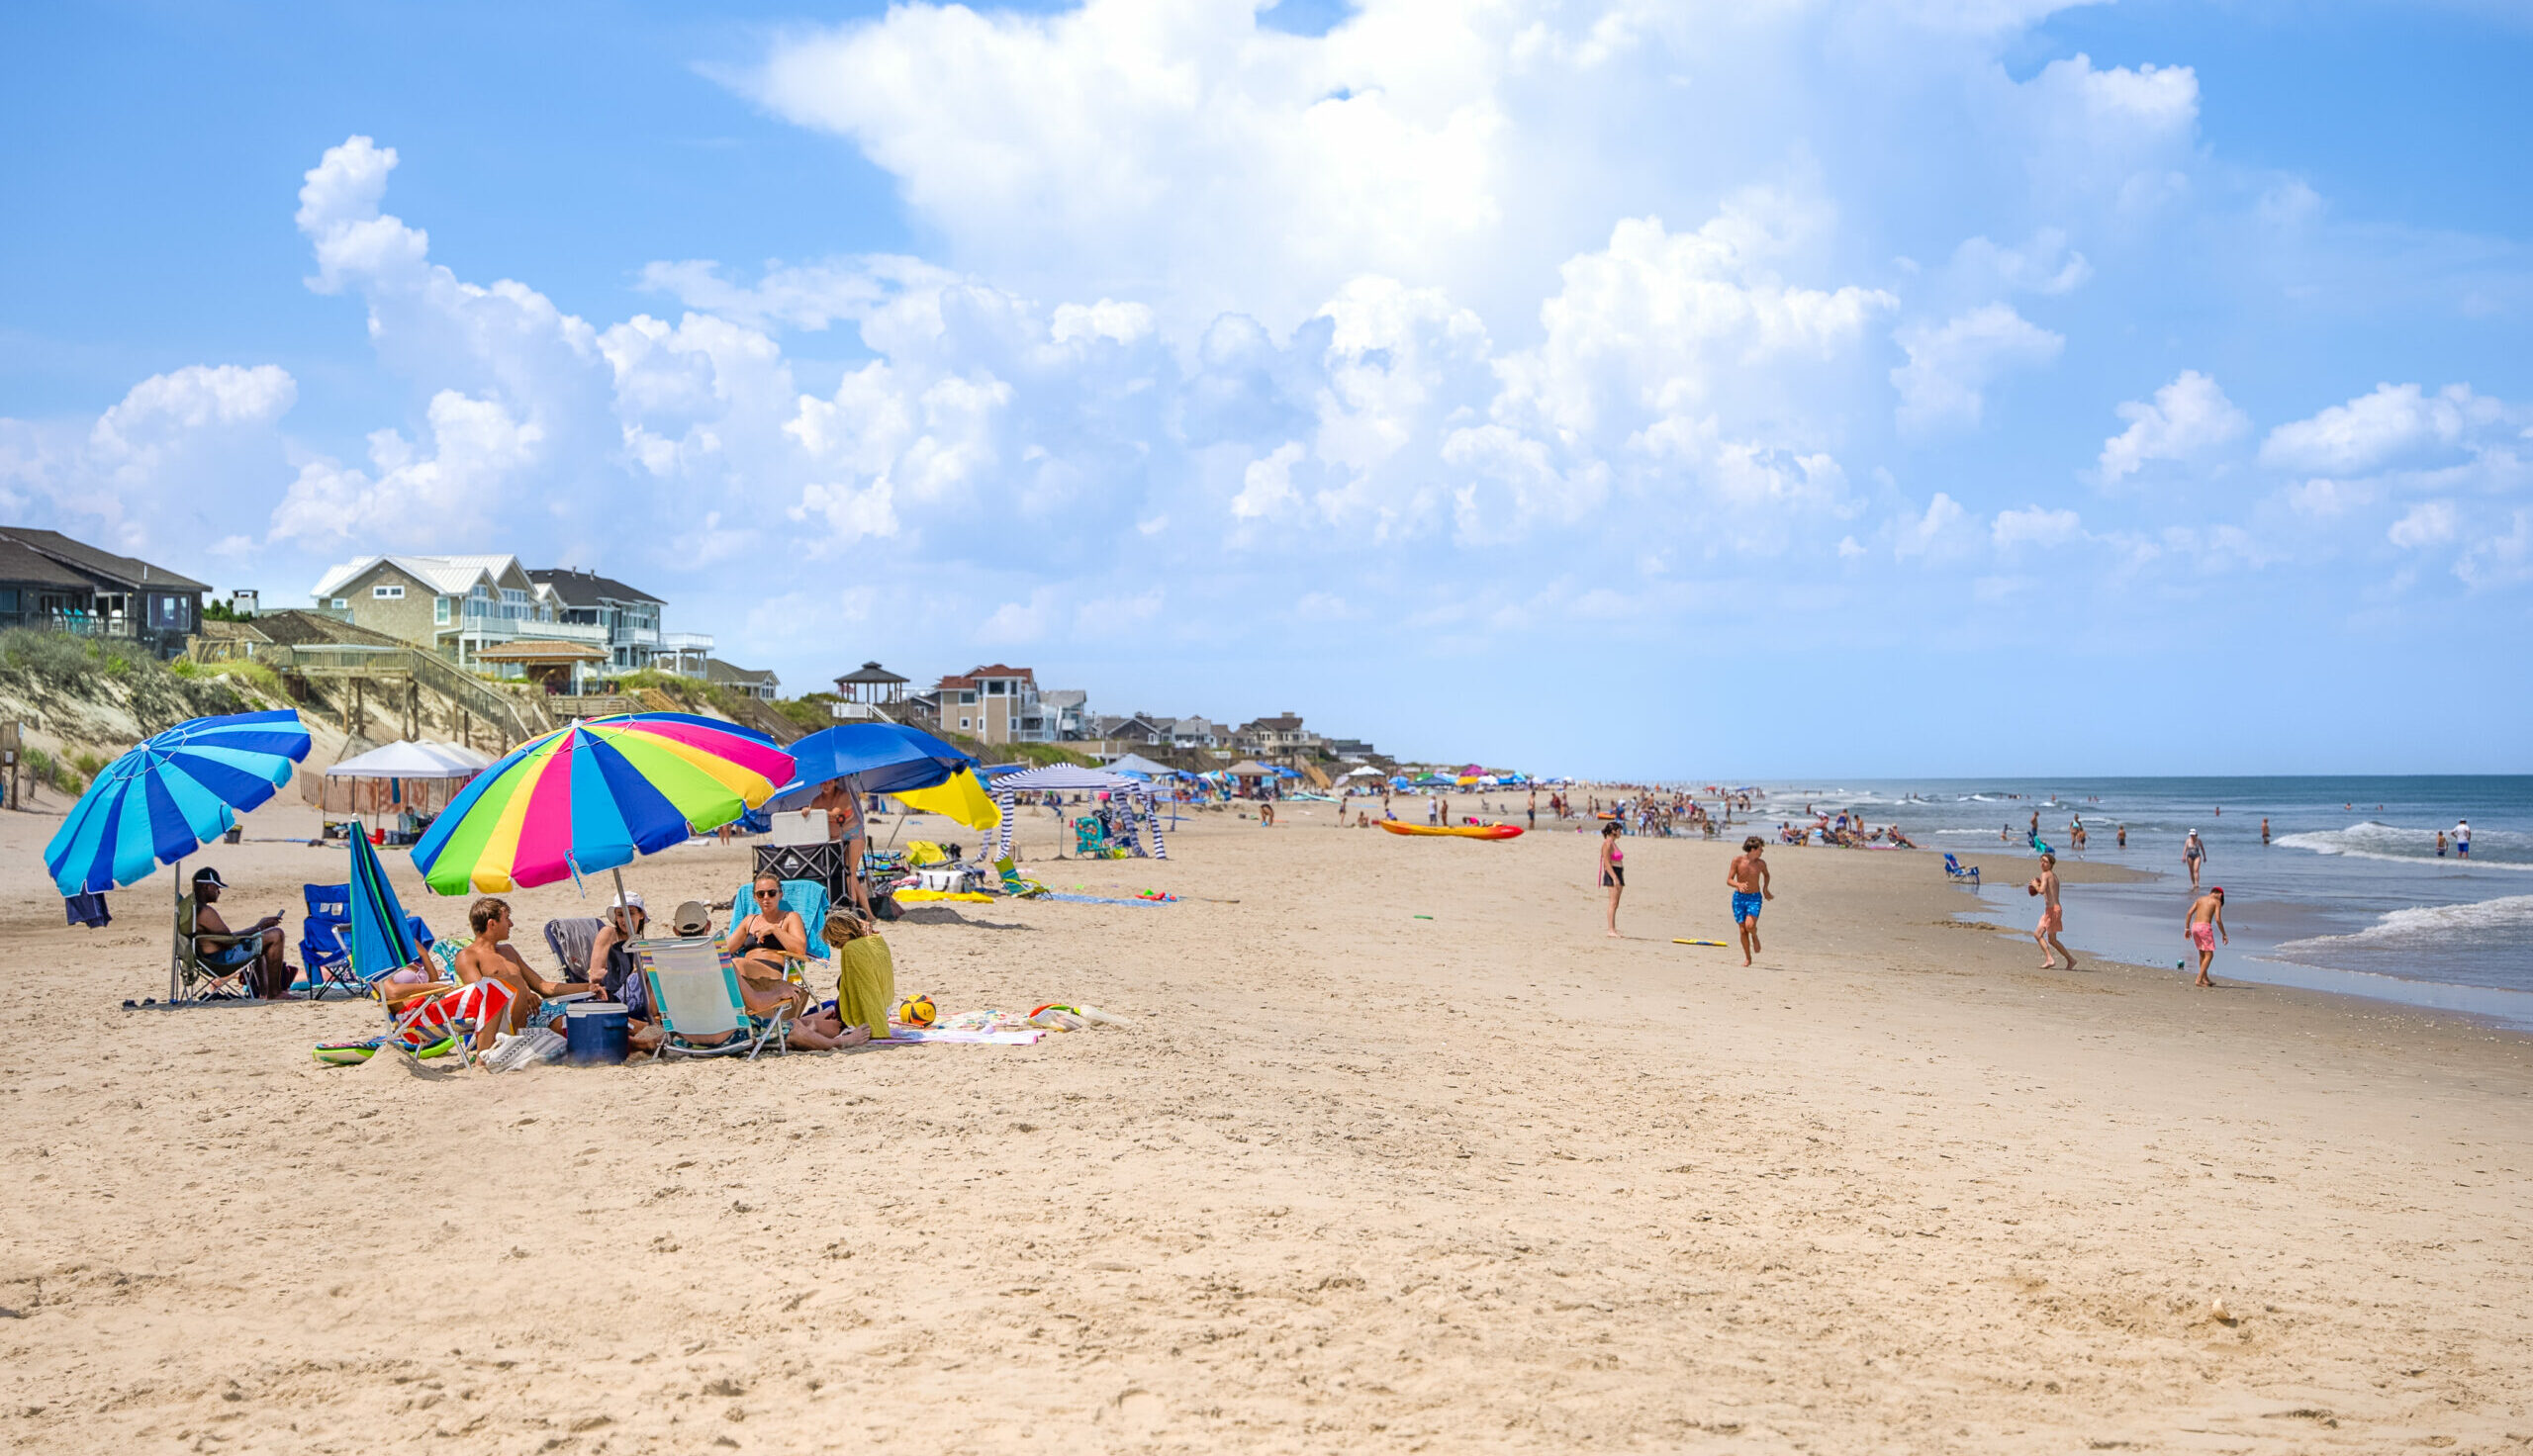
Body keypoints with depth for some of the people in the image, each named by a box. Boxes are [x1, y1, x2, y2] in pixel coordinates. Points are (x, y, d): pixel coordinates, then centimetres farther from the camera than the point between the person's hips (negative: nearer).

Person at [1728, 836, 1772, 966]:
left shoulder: (1761, 863, 0)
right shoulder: (1737, 861, -7)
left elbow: (1766, 874, 23)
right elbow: (1729, 880, -8)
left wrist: (1765, 889, 17)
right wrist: (1738, 884, -26)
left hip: (1755, 898, 0)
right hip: (1739, 897, 0)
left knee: (1750, 925, -22)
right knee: (1743, 930, -1)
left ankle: (1755, 937, 14)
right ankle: (1747, 958, 14)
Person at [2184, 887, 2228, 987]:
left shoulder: (2200, 899, 18)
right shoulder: (2217, 902, 3)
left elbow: (2189, 913, 9)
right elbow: (2218, 919, -8)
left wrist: (2187, 928, 12)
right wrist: (2224, 934, -2)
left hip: (2195, 926, 6)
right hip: (2205, 927, -6)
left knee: (2202, 953, 21)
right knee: (2209, 955, -2)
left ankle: (2205, 979, 28)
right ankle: (2198, 980, -12)